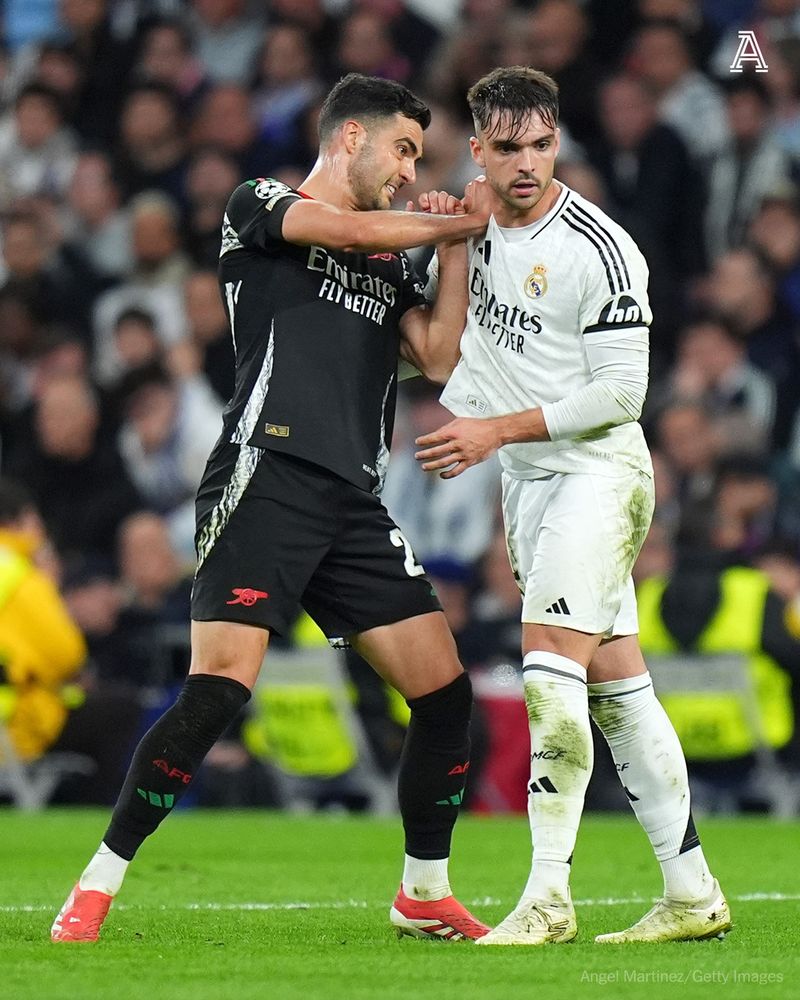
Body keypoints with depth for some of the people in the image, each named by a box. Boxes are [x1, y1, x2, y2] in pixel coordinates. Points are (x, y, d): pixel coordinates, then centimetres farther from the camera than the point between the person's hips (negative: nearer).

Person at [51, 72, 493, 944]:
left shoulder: (390, 260, 25)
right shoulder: (259, 205, 7)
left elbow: (438, 357, 13)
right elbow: (350, 229, -9)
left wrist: (454, 251, 8)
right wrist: (459, 224, 4)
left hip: (353, 505, 7)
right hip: (267, 476, -7)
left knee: (444, 690, 1)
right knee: (219, 690, -18)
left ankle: (424, 895, 18)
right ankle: (97, 887, -9)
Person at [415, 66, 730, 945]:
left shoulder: (599, 249, -15)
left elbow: (621, 391, -16)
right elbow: (463, 342, 25)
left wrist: (497, 431, -17)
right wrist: (456, 420, 8)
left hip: (598, 471, -7)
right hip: (526, 482, 7)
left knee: (550, 676, -18)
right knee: (618, 689, 8)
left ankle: (547, 898, -16)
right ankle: (692, 894, 11)